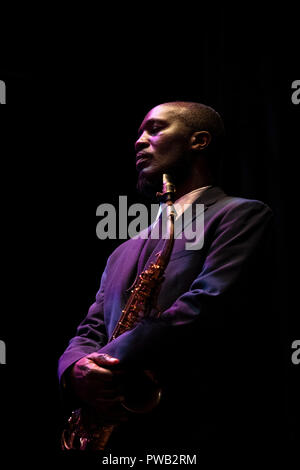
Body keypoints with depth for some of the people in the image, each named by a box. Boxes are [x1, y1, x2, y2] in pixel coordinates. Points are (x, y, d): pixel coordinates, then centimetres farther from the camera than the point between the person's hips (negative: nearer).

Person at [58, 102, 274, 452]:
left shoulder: (242, 216, 0)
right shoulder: (124, 253, 23)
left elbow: (207, 308, -14)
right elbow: (89, 334, 17)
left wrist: (103, 363, -13)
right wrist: (78, 370, -7)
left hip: (199, 431, -5)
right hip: (113, 432, 6)